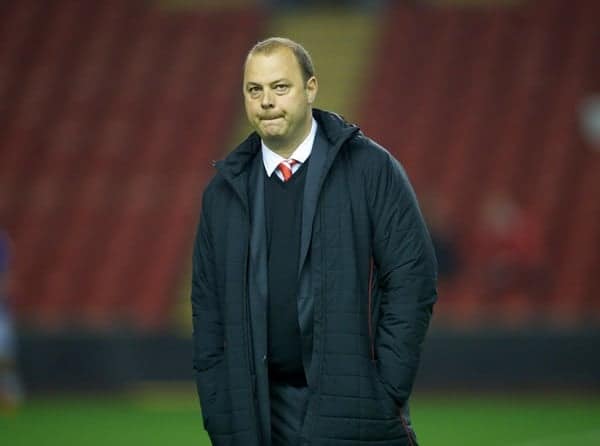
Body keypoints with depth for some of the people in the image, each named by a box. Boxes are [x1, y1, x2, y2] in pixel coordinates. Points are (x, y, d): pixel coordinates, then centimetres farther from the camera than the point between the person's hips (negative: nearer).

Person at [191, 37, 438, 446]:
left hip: (352, 408, -3)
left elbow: (412, 280, -4)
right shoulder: (225, 190, 11)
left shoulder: (372, 169, 0)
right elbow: (207, 304, 14)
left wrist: (387, 393, -9)